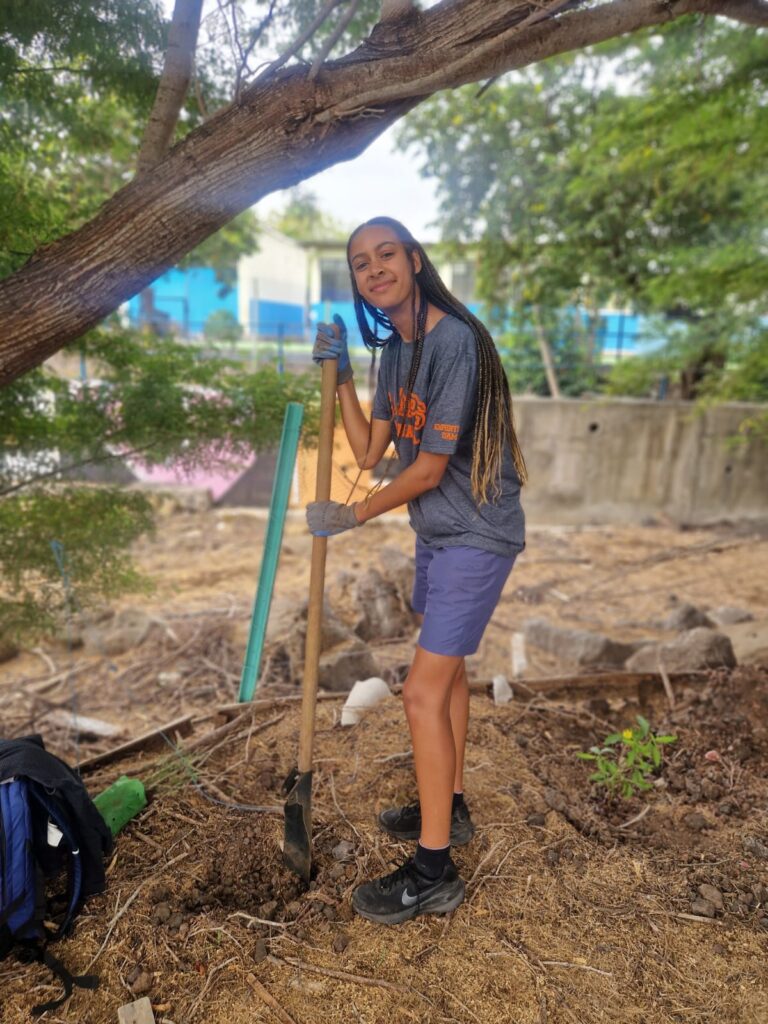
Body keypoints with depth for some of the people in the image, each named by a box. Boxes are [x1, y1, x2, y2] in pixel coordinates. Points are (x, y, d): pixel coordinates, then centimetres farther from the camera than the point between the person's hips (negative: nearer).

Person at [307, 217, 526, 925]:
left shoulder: (454, 340, -21)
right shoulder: (395, 350, 8)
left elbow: (429, 470, -21)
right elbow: (369, 452, 5)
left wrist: (352, 515, -9)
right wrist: (341, 377, -1)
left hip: (476, 535, -9)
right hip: (437, 531, 9)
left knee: (423, 693, -7)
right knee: (446, 670, 19)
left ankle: (434, 873, 10)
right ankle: (450, 807, 39)